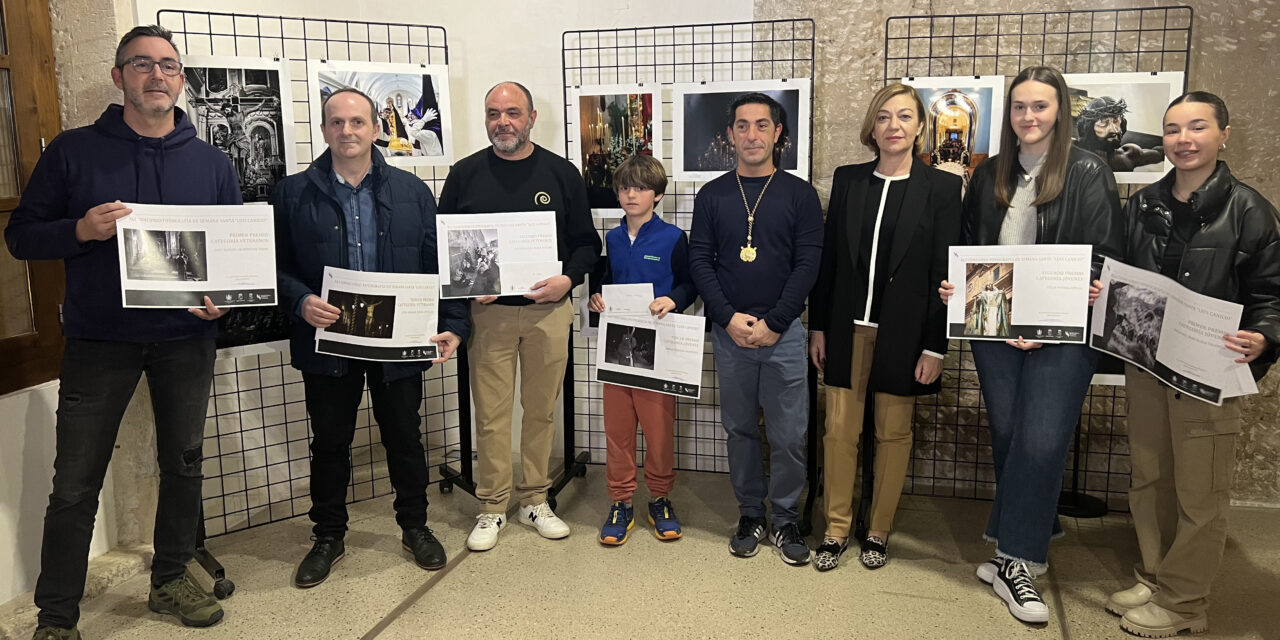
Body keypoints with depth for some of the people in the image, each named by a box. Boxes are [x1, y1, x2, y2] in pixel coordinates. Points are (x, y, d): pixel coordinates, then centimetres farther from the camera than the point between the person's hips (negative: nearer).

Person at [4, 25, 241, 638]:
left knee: (184, 464, 13)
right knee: (75, 483, 3)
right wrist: (81, 229, -18)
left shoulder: (211, 162, 6)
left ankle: (171, 579, 32)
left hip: (186, 339, 2)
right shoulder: (73, 151, 1)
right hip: (98, 340, -2)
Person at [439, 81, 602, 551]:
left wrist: (567, 279, -10)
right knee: (490, 414, 2)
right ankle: (491, 507, 17)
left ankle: (535, 500, 24)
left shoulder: (562, 173, 6)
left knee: (541, 410, 9)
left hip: (548, 310, 1)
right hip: (487, 312, -1)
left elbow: (586, 243, 8)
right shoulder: (465, 174, 5)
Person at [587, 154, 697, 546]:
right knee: (617, 426, 7)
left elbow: (691, 285, -1)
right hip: (617, 343, 4)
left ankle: (660, 500, 22)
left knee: (659, 427, 4)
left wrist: (673, 300, -20)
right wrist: (595, 296, 0)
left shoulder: (673, 239, -3)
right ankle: (620, 504, 19)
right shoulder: (612, 239, 10)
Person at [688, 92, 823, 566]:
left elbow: (808, 263, -3)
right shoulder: (712, 195, 7)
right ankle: (750, 515, 24)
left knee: (788, 435, 1)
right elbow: (699, 261, 3)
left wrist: (773, 323, -10)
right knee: (740, 429, 10)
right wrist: (729, 318, -9)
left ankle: (785, 518, 18)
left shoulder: (799, 194, 3)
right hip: (728, 331, 2)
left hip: (783, 331, -1)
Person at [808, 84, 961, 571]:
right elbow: (828, 258, 7)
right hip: (848, 328, 2)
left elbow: (944, 273, -5)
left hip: (904, 331, -2)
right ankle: (836, 529, 18)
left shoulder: (942, 188, -2)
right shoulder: (847, 180, 5)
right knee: (839, 430, 4)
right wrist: (818, 326, 5)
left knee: (893, 433, 9)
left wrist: (935, 346, -8)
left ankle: (879, 531, 24)